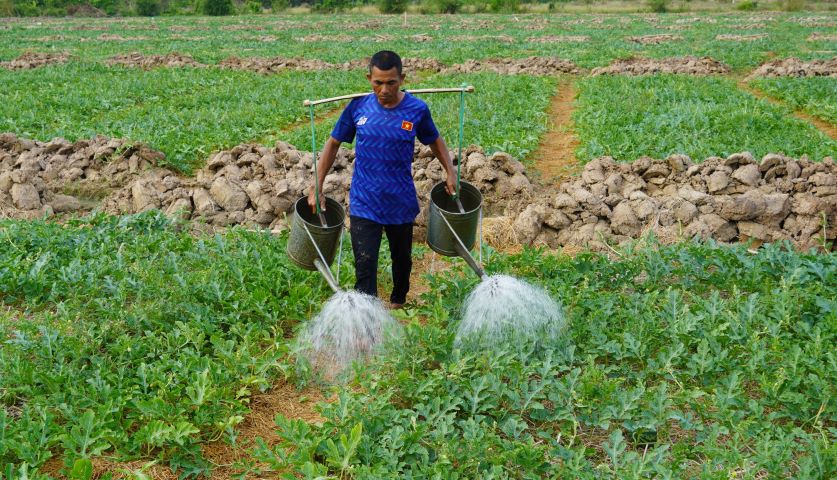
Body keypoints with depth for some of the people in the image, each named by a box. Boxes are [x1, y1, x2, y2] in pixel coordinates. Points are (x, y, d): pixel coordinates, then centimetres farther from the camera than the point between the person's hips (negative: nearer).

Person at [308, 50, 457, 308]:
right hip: (364, 206, -1)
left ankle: (398, 303, 50)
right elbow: (333, 143, 3)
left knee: (402, 258, 23)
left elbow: (434, 140, 9)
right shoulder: (358, 107, -10)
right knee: (365, 268, -9)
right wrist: (317, 187, 1)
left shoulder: (417, 110, -11)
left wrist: (450, 171, -2)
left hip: (401, 204, 2)